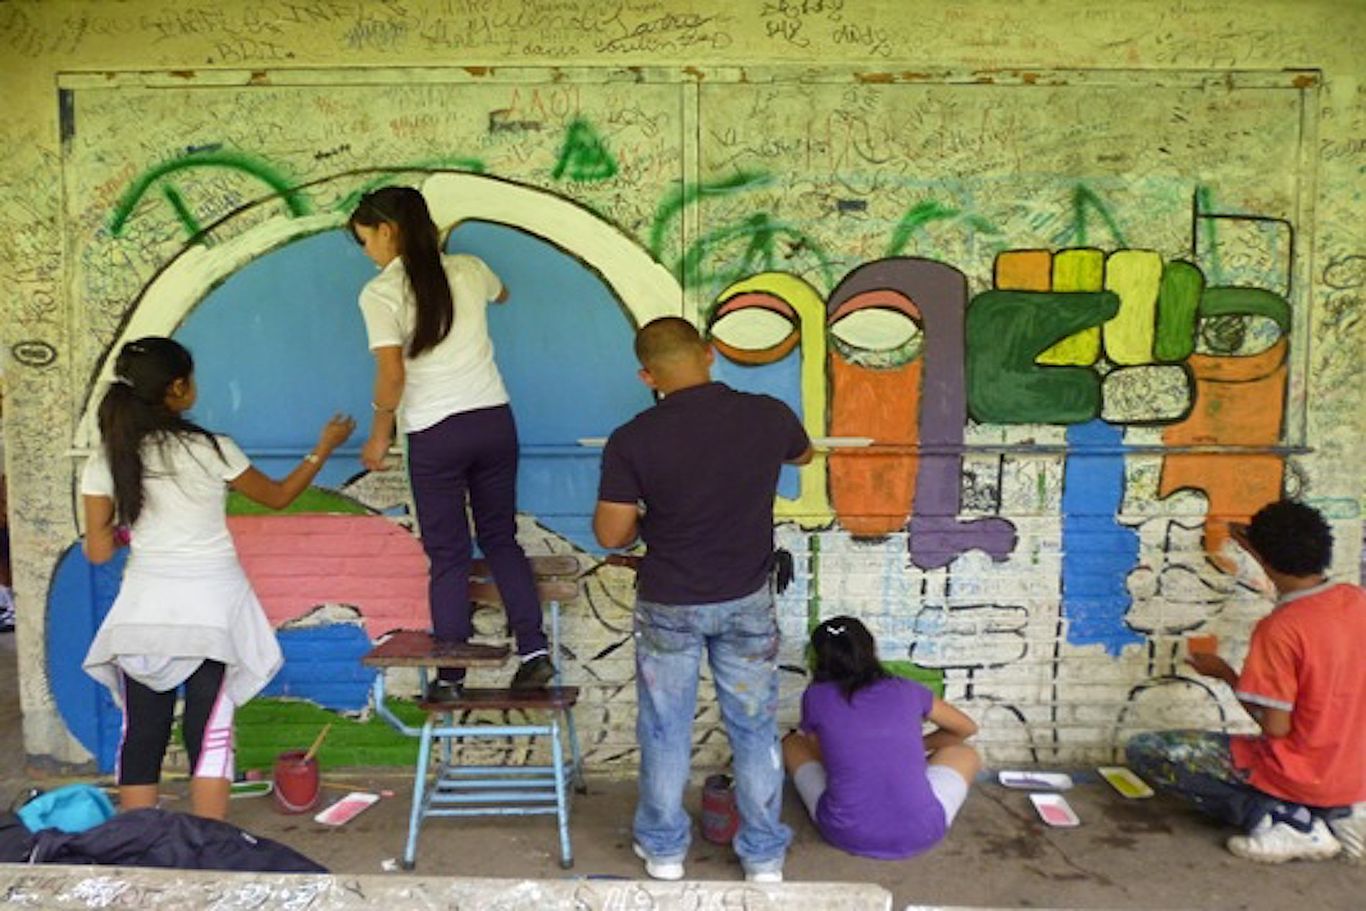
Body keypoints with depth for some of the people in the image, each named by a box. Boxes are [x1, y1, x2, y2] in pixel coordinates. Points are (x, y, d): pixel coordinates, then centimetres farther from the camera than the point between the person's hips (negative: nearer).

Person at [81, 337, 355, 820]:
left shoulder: (104, 461, -1)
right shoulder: (210, 449, -9)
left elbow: (98, 551, 1)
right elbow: (278, 496, 6)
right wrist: (323, 448, 17)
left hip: (143, 609, 3)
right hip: (212, 607, -3)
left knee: (140, 736, 11)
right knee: (209, 734, 3)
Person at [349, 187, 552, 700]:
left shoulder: (380, 293, -8)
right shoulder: (468, 270, 7)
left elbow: (392, 375, -15)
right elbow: (501, 294, 31)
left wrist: (379, 435, -1)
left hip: (435, 435, -4)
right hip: (494, 420, 4)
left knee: (448, 555, 7)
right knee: (501, 539, 16)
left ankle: (451, 677, 16)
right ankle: (534, 652, 11)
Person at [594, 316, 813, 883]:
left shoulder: (632, 439, -19)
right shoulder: (768, 416, -12)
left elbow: (611, 535, -14)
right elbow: (803, 455, 11)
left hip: (669, 606, -1)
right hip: (746, 601, 2)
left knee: (665, 731, 17)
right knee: (754, 730, 16)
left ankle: (664, 849, 33)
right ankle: (764, 855, 29)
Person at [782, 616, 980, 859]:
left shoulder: (816, 697, -1)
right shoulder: (908, 691, 4)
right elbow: (967, 728, 21)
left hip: (847, 835, -1)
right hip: (919, 836, 1)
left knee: (793, 743, 22)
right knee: (965, 754, 27)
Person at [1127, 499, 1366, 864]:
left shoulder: (1278, 629, -24)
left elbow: (1275, 726, -19)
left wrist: (1226, 674, -5)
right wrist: (1260, 550, 28)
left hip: (1301, 776, -8)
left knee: (1145, 751, -6)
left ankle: (1286, 821, -9)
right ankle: (1335, 815, 10)